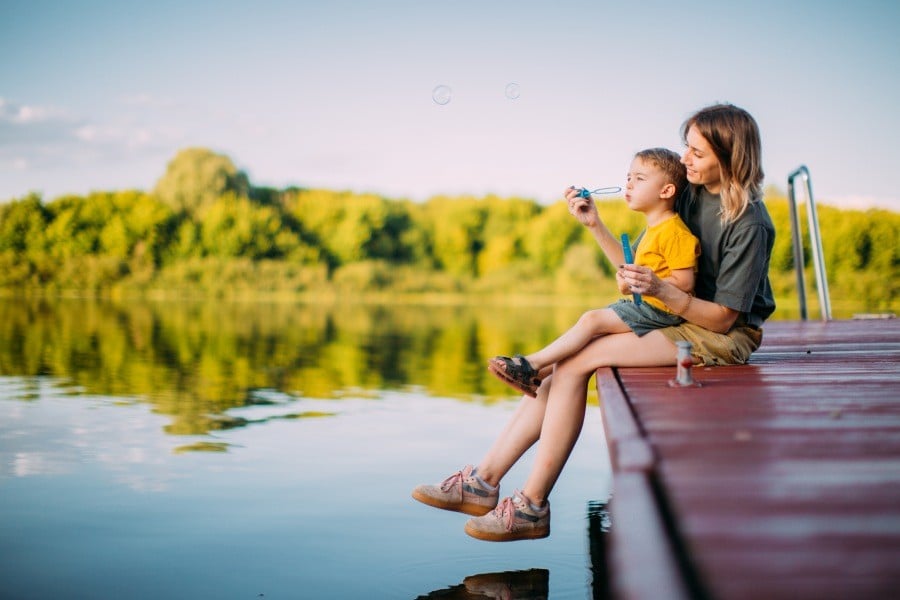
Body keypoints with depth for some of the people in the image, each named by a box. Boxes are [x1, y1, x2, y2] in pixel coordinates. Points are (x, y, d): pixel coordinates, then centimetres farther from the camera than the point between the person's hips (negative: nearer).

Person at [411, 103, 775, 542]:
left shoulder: (749, 223, -16)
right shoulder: (691, 196, 7)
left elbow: (723, 317, -18)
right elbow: (639, 271, 10)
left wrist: (661, 290, -32)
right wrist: (596, 225, 0)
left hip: (722, 337, -8)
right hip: (675, 319, 8)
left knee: (575, 361, -22)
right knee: (566, 363, -10)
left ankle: (533, 505, -16)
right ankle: (485, 480, -7)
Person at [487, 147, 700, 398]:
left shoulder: (674, 232, -15)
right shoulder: (653, 228, 19)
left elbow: (684, 283, -22)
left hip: (659, 309, -11)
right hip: (644, 303, 11)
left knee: (592, 319, -19)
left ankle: (533, 363, -14)